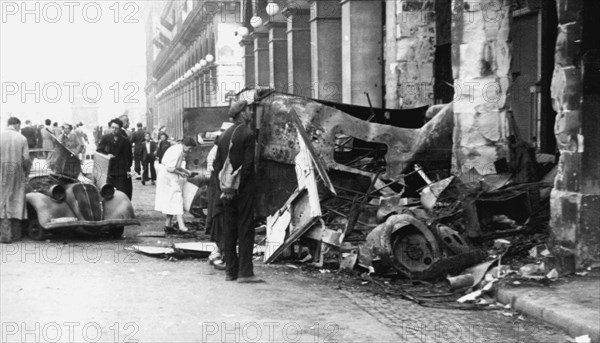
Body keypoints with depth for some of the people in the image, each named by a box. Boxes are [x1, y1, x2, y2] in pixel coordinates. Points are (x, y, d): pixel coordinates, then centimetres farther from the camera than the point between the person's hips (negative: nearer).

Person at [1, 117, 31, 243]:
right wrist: (27, 173, 12)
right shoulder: (22, 138, 0)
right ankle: (15, 234, 12)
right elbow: (26, 159, -3)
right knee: (16, 202, 9)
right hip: (17, 174, 1)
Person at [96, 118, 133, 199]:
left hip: (122, 172, 0)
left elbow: (128, 156, 7)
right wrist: (107, 155, -13)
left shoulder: (125, 141, 5)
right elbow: (98, 150, 6)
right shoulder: (105, 138, 6)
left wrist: (128, 169, -1)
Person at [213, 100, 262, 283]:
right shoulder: (247, 134, -10)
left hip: (227, 190, 7)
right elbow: (247, 164, -15)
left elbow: (217, 163, 12)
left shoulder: (225, 134, 11)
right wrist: (237, 187, -9)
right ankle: (245, 272, -5)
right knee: (245, 229, -4)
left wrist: (224, 186, 12)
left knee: (229, 229, 10)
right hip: (243, 189, -7)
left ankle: (230, 271, 14)